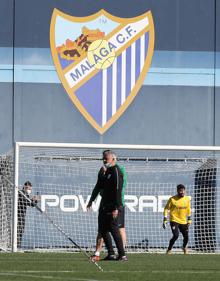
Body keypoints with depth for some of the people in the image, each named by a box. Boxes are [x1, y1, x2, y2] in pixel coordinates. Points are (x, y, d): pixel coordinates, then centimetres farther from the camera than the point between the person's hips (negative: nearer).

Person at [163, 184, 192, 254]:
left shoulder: (187, 199, 3)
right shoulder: (172, 199, -10)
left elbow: (188, 210, 16)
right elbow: (166, 209, -4)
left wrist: (189, 220, 15)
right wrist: (165, 220, -8)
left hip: (183, 222, 4)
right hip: (174, 220, -4)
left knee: (186, 237, 6)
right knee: (176, 235, -22)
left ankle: (184, 247, 39)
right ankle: (169, 250, -5)